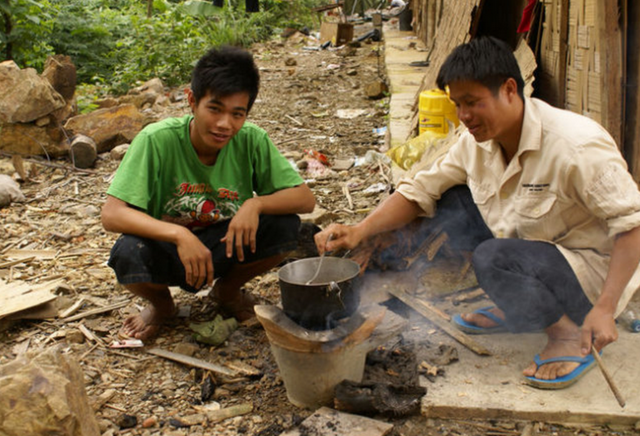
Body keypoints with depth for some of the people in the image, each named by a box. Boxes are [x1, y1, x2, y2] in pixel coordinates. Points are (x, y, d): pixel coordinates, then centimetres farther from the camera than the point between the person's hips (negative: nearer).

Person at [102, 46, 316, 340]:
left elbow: (306, 199, -14)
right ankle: (160, 303, 4)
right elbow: (112, 215, -28)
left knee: (286, 227, -24)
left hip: (226, 247, 2)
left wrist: (256, 204, -32)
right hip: (167, 247, -2)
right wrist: (179, 234, -42)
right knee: (128, 255, -35)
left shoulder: (252, 141, -16)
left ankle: (228, 289, 8)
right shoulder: (157, 140, -23)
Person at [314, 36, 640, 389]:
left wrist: (605, 309, -30)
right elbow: (419, 191, 0)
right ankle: (512, 309, 8)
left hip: (594, 267, -8)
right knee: (452, 199, -1)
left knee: (491, 259, -32)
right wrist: (359, 231, -15)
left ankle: (571, 336, -7)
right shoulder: (476, 142, -3)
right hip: (531, 250, 8)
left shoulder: (577, 145, -26)